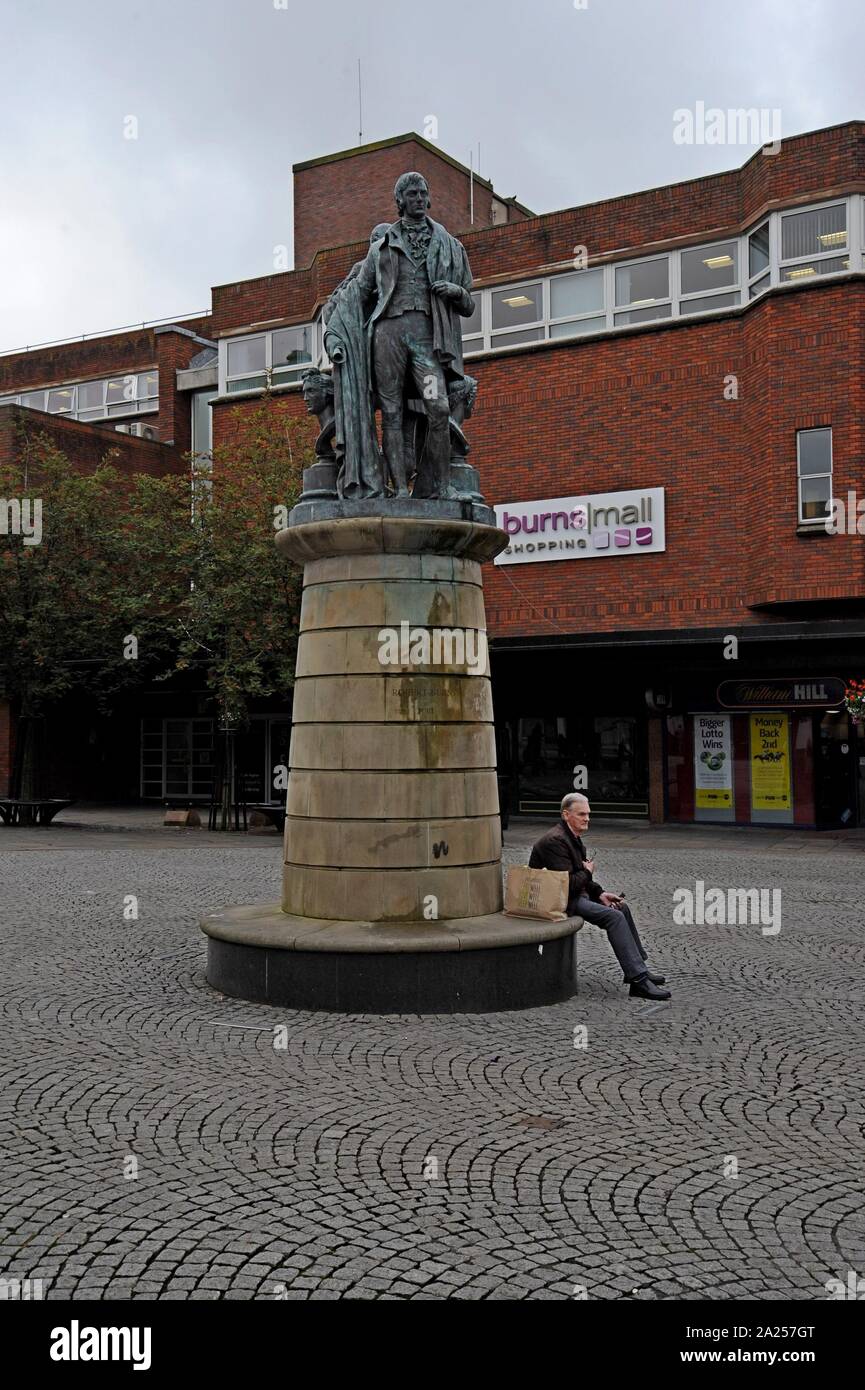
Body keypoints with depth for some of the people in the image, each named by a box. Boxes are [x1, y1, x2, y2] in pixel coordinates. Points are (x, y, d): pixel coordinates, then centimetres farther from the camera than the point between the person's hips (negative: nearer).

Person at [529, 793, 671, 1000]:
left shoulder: (572, 837, 12)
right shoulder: (555, 840, -21)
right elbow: (567, 884, -27)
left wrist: (600, 893, 1)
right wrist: (587, 872, -8)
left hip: (573, 894, 11)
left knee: (621, 907, 11)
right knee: (614, 916, -20)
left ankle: (637, 966, 17)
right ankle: (638, 980, -20)